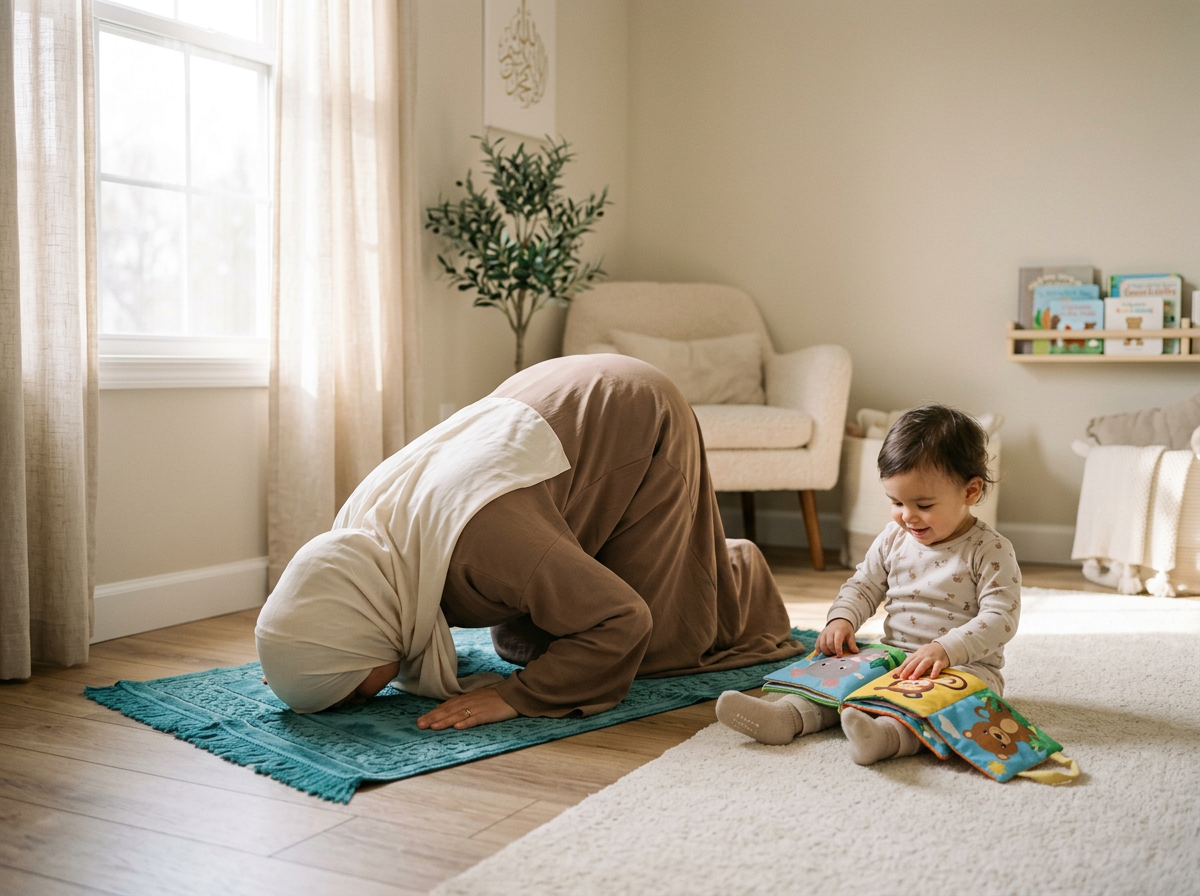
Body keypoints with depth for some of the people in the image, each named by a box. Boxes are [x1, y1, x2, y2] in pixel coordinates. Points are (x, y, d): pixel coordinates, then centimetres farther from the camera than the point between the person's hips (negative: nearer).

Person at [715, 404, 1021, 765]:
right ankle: (787, 715, -33)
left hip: (965, 665, -6)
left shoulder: (991, 551, -11)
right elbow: (863, 586, 15)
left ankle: (888, 733, -61)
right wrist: (841, 619, -7)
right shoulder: (893, 539, 7)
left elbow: (1001, 617, -18)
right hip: (890, 658, 6)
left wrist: (945, 649, -32)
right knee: (838, 669, -12)